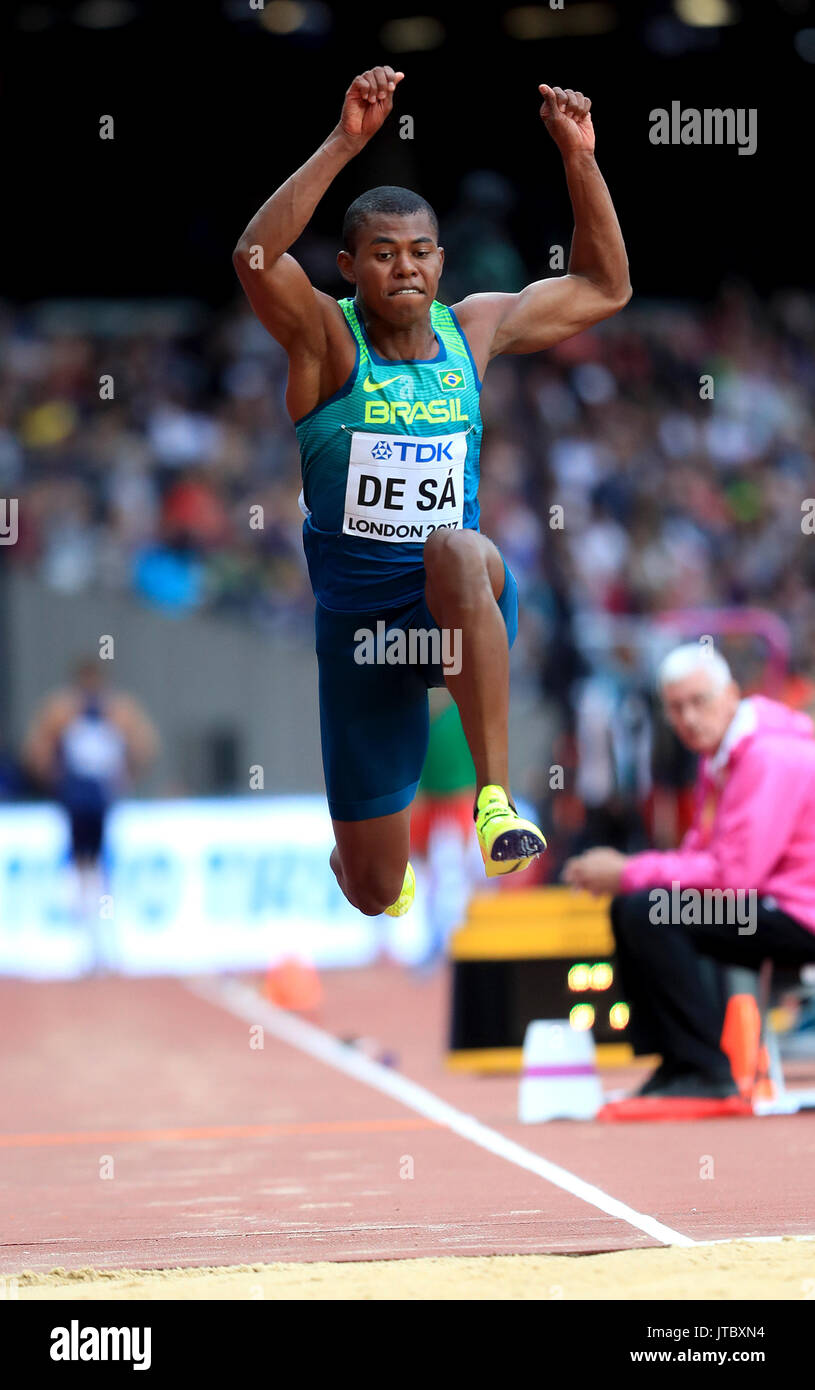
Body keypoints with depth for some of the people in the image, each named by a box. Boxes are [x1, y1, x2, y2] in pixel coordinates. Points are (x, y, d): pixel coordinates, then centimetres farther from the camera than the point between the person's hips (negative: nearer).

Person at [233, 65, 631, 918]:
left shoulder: (470, 331, 4)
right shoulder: (326, 340, -8)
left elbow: (604, 289, 13)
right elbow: (255, 258, -30)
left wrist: (579, 158, 0)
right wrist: (345, 144, -36)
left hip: (462, 611, 1)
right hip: (358, 617, -1)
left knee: (459, 552, -40)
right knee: (376, 892, 6)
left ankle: (495, 797, -40)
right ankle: (358, 852, 49)